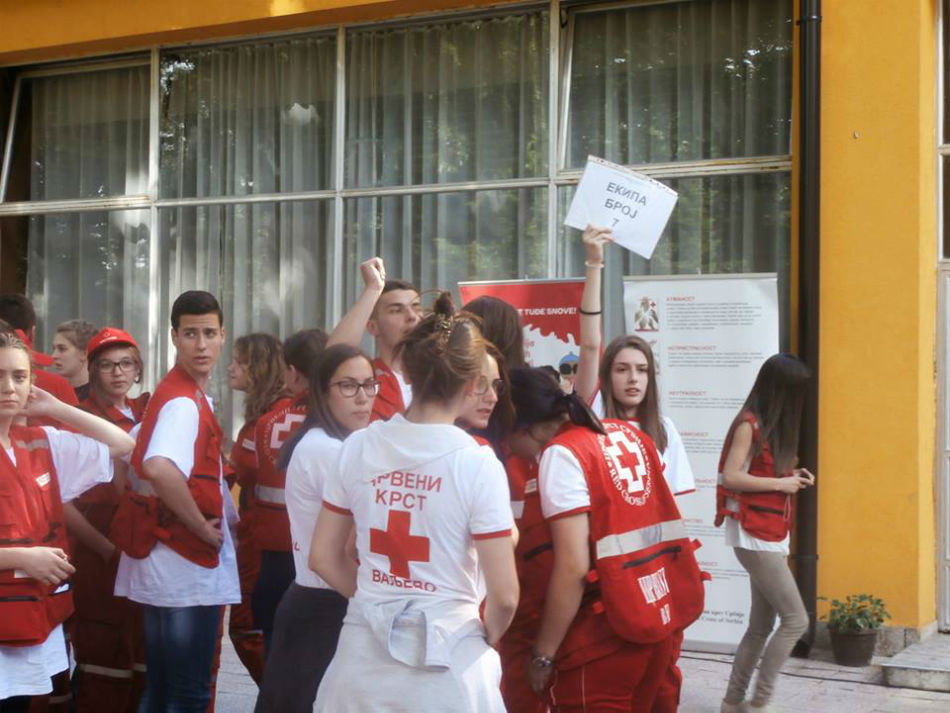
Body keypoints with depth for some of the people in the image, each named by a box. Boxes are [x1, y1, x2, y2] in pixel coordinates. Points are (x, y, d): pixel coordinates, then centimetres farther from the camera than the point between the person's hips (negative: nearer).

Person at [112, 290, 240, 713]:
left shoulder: (184, 395, 13)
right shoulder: (185, 402, -18)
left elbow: (132, 455, 22)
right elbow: (159, 469, -37)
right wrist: (202, 526, -22)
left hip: (168, 563, 10)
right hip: (188, 566, -10)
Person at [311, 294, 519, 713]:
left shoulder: (358, 448, -2)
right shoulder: (478, 463, -13)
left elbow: (323, 558, 6)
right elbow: (504, 595, -13)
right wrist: (487, 638, 6)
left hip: (364, 658, 3)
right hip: (446, 662, -3)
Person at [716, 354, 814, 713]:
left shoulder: (772, 425, 14)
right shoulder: (749, 424, -12)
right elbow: (730, 477, -20)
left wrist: (790, 477, 3)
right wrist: (781, 484, -15)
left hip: (769, 535, 9)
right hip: (753, 536, -9)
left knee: (761, 626, 12)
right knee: (796, 620, -10)